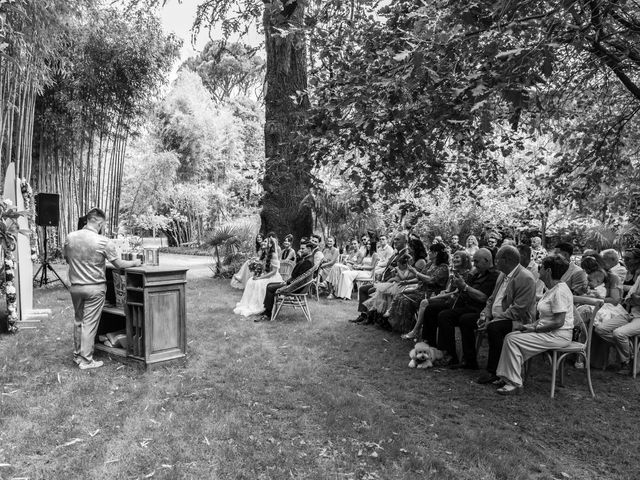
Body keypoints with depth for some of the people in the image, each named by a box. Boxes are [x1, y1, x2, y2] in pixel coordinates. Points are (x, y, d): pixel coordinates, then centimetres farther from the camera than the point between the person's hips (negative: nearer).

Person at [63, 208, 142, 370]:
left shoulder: (70, 237, -2)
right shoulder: (104, 242, -15)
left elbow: (67, 259, 13)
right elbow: (118, 264, -6)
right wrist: (135, 263, 11)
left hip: (75, 286, 5)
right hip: (95, 288, -5)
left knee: (78, 320, 18)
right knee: (90, 323, 2)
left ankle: (77, 355, 28)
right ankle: (86, 360, 9)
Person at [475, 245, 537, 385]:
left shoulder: (525, 278, -16)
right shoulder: (503, 275, 14)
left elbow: (518, 310, -23)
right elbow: (492, 299, 17)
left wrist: (494, 320, -24)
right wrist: (485, 315, -1)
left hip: (518, 321, -9)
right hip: (497, 318, 9)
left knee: (493, 328, -32)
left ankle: (493, 372, -20)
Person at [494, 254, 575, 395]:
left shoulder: (560, 291, -20)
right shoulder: (551, 289, 13)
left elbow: (559, 322, -24)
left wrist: (535, 329, -15)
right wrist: (532, 325, 5)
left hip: (559, 336, -10)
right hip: (548, 332, 10)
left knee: (513, 340, -18)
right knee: (510, 336, -1)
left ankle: (515, 384, -11)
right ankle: (507, 377, 1)